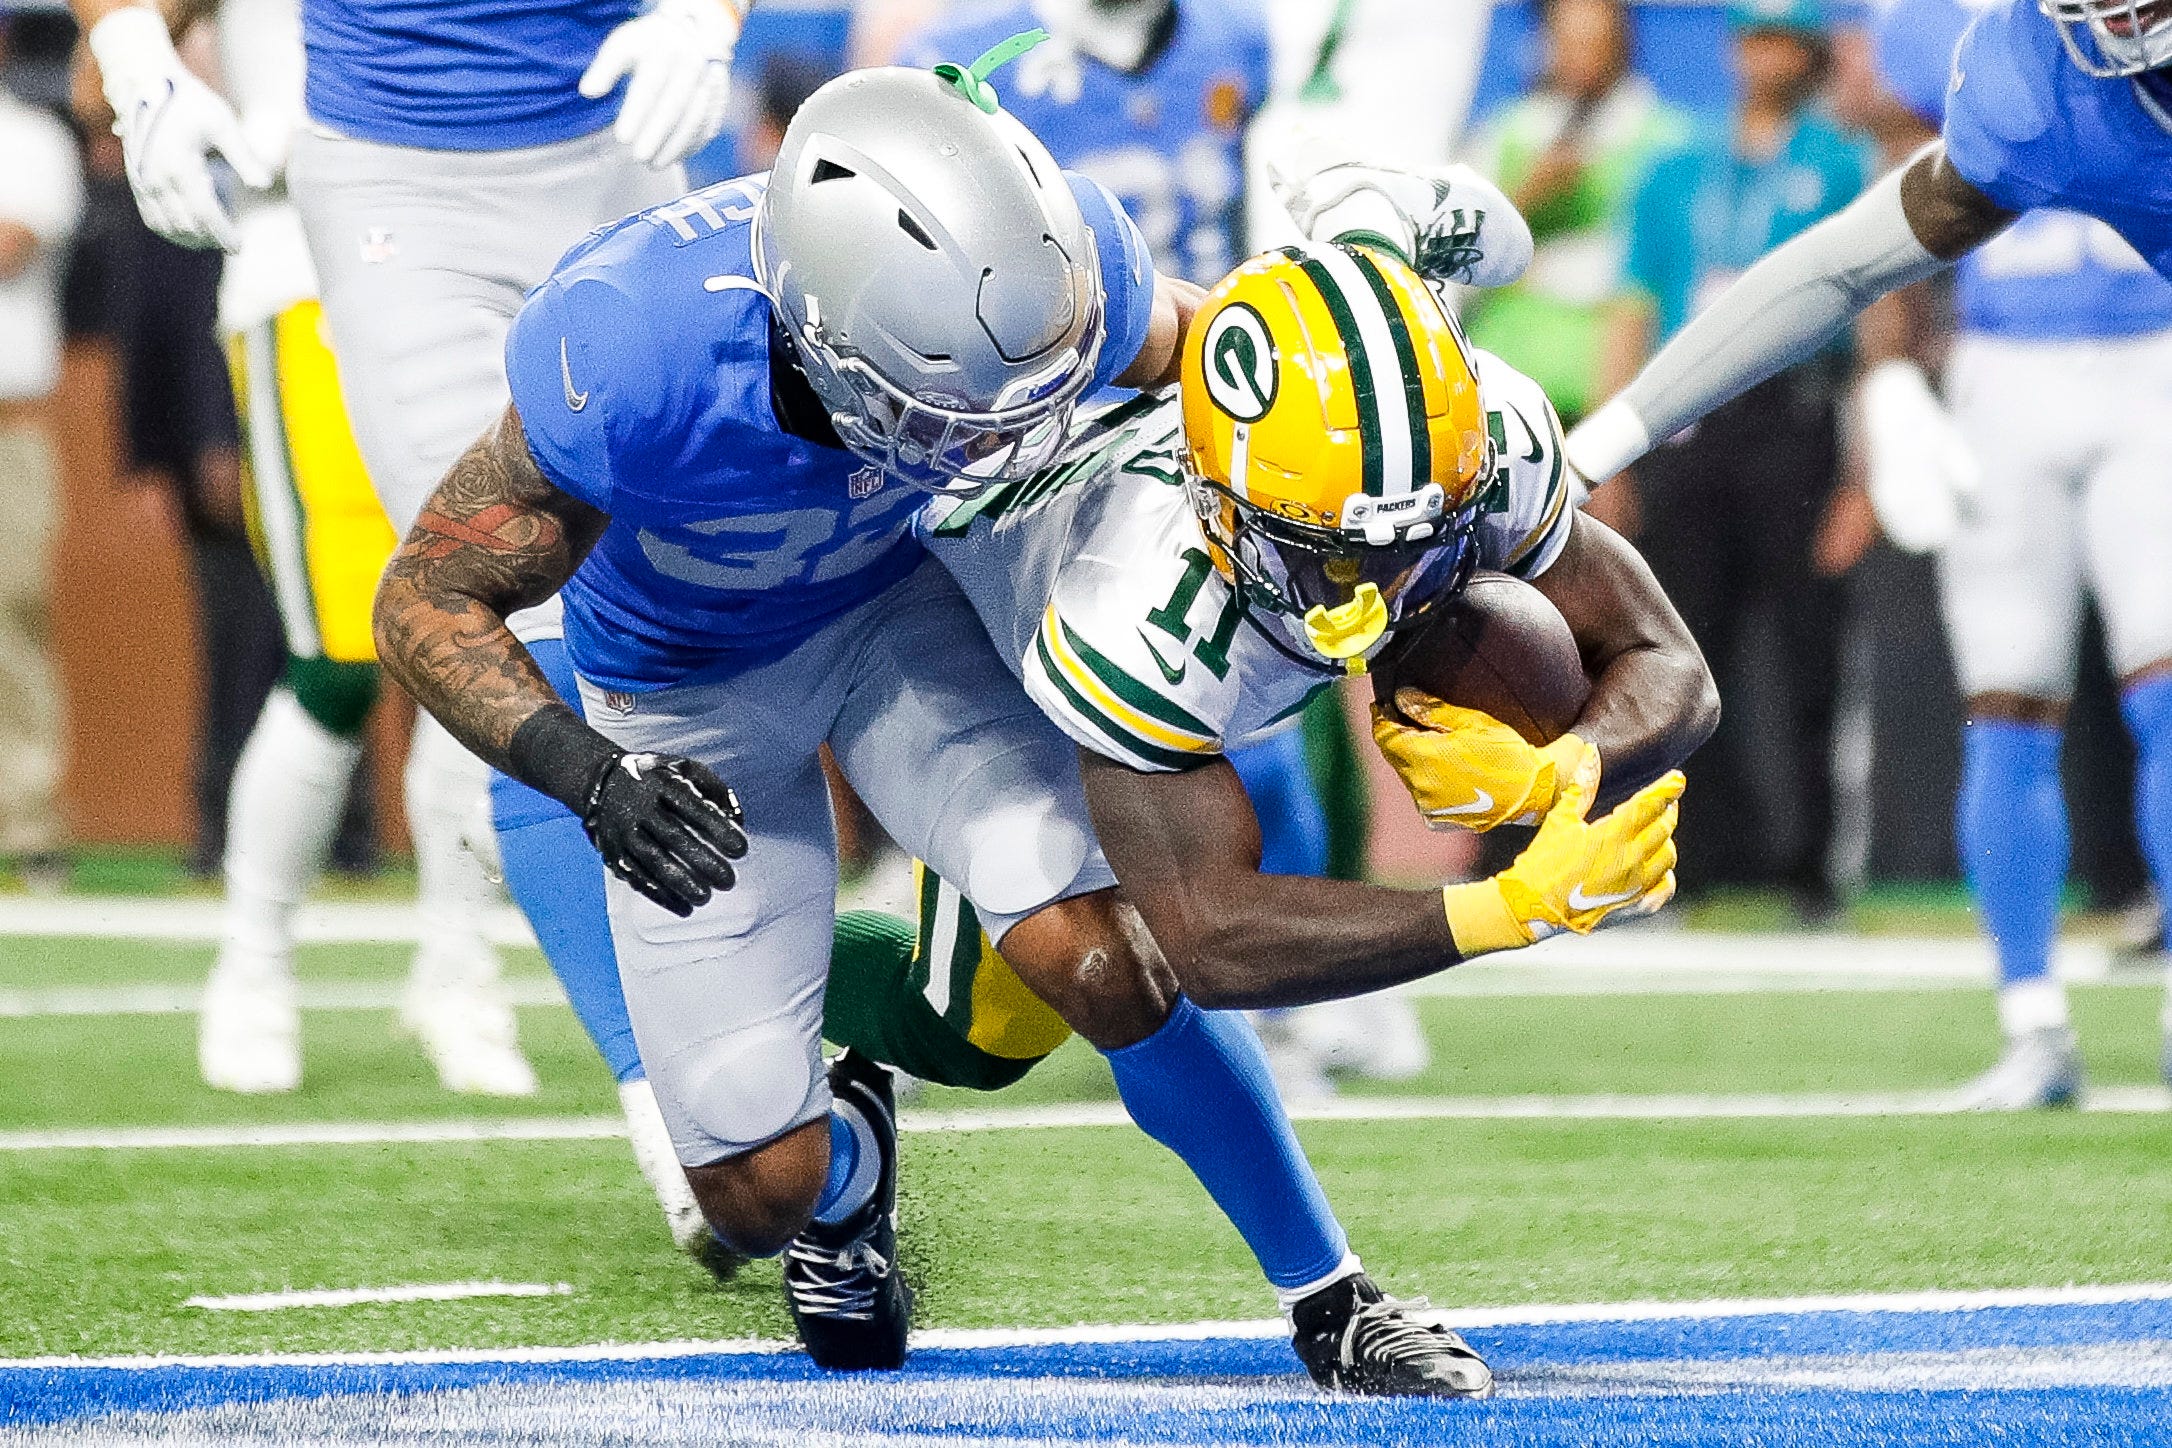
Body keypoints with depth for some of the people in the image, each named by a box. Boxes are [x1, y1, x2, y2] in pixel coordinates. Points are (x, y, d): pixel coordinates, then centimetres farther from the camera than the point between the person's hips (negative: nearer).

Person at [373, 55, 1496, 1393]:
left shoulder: (1046, 263, -33)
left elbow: (1203, 358, -9)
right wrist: (587, 773, -43)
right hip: (681, 694, -1)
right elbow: (429, 605, -26)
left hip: (892, 605, 1)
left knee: (1097, 958, -20)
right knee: (761, 1187, -3)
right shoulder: (632, 362, -41)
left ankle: (1333, 1301, 3)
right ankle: (847, 1162, 36)